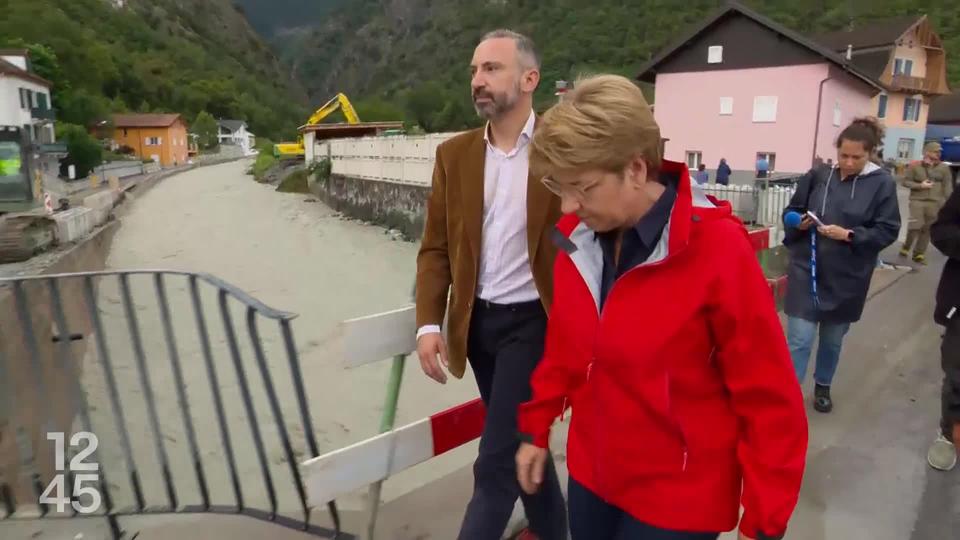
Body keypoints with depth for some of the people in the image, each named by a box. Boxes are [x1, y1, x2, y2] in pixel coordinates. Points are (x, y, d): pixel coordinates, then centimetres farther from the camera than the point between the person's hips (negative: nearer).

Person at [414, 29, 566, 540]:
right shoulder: (454, 154, 4)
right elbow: (435, 248, 4)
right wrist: (429, 324, -5)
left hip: (533, 322, -5)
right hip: (477, 321, 5)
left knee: (496, 461, -2)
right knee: (520, 445, 20)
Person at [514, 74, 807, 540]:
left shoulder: (717, 249, -22)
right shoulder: (577, 235, -7)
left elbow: (770, 400, -16)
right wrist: (537, 428, 10)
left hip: (678, 500, -4)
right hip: (589, 473, 5)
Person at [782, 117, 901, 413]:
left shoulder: (882, 183, -6)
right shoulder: (818, 175, -3)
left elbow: (888, 231, -6)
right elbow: (790, 211, 6)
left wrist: (849, 235, -20)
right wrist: (799, 221, -16)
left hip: (847, 278, 1)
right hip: (807, 270, -1)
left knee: (833, 338, 19)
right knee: (799, 338, -4)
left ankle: (822, 387, 41)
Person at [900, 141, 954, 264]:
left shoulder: (944, 168, 5)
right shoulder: (915, 166, -1)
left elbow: (948, 187, 5)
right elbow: (906, 181, 2)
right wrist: (920, 185, -12)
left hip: (935, 203, 2)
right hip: (917, 200, -2)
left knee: (927, 229, 4)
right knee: (915, 227, -12)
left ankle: (919, 254, 13)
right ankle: (906, 247, 11)